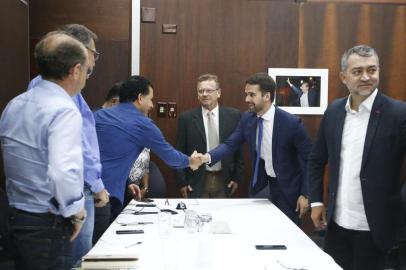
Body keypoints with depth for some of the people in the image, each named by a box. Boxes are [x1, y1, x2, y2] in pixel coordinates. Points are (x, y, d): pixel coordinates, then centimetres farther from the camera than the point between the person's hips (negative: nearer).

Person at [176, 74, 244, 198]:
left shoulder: (233, 115, -1)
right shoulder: (186, 118, -3)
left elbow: (239, 147, 4)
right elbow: (180, 152, 0)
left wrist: (237, 177, 3)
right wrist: (182, 182, -2)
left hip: (224, 180, 1)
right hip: (196, 181, -1)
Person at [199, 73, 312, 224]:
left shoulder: (291, 123, -20)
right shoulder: (247, 119, -6)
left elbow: (308, 159, -13)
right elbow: (230, 144, -7)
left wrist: (305, 194, -13)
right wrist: (207, 157, -26)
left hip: (286, 187, -4)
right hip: (260, 184, 4)